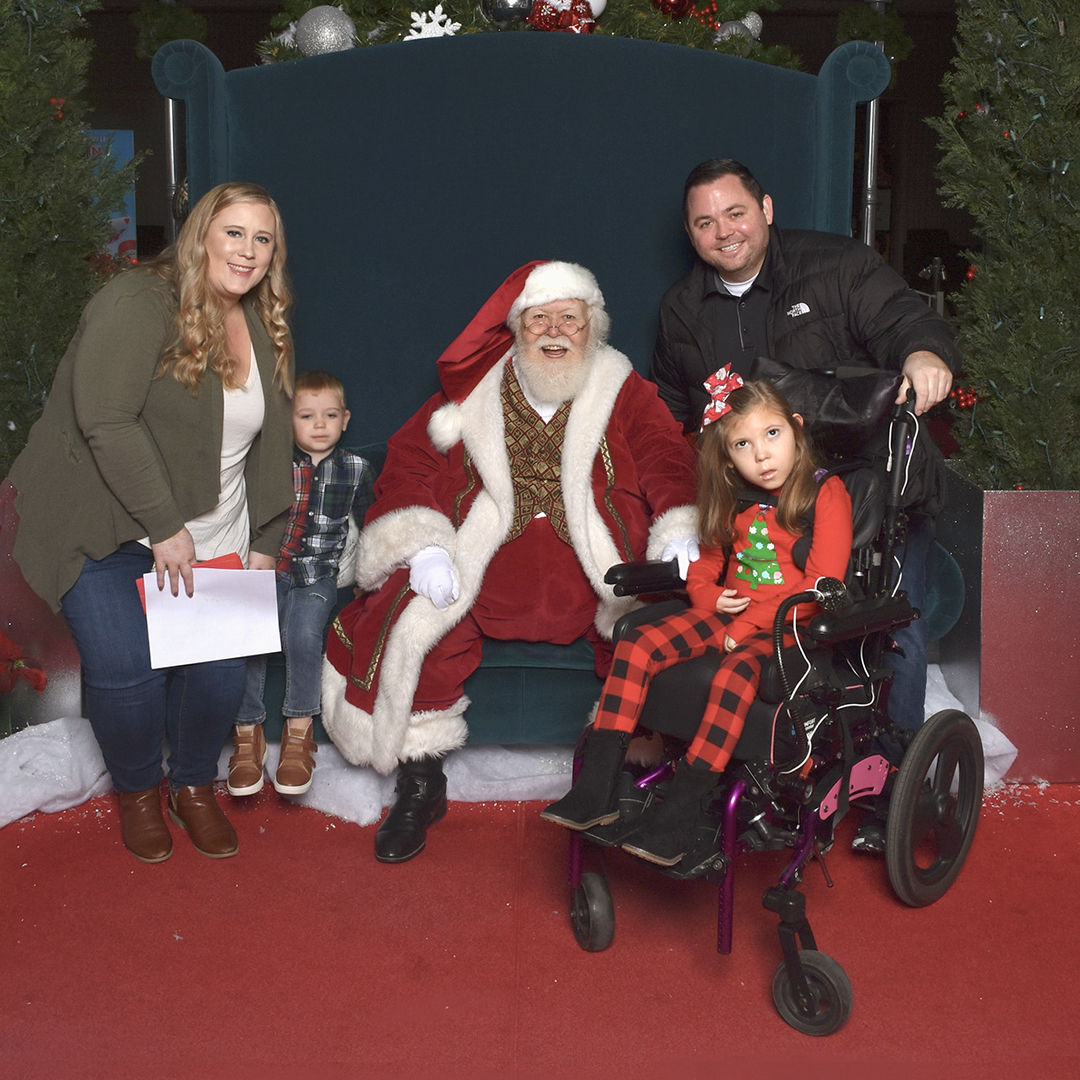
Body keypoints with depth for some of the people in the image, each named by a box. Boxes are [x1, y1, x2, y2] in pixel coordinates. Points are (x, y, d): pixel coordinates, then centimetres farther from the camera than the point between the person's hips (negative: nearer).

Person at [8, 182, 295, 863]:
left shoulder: (265, 330, 9)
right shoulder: (138, 303, -15)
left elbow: (270, 444, 14)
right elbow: (105, 419, -22)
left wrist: (265, 543, 8)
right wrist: (165, 527, -21)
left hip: (213, 539, 6)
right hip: (108, 531, -5)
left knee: (221, 667, -6)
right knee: (124, 667, -16)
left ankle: (195, 785, 23)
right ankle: (138, 791, 15)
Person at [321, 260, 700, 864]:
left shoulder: (625, 395, 11)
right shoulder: (474, 392, 12)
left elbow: (672, 464, 1)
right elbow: (411, 463, 9)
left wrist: (681, 532, -22)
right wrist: (423, 546, -8)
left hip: (598, 576, -1)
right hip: (483, 571, 1)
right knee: (411, 622, -23)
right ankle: (421, 785, -4)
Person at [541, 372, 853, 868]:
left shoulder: (826, 493, -4)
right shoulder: (733, 502, 15)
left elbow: (820, 585, -13)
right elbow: (702, 570, 23)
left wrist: (746, 626, -18)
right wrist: (713, 599, -2)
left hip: (789, 625, -6)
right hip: (729, 615, 6)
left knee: (736, 670, -36)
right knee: (637, 643, -17)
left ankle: (676, 818, -37)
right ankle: (596, 789, -21)